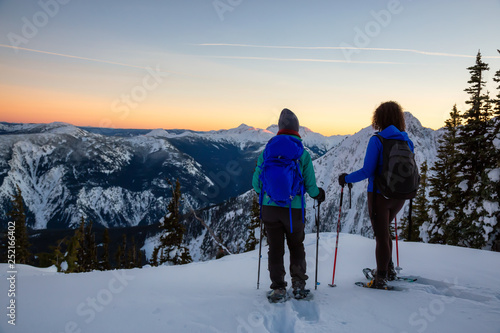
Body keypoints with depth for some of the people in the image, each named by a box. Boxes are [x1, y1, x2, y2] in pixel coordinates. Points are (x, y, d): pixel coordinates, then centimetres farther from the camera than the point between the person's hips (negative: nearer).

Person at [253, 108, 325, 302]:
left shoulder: (267, 151, 0)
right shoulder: (303, 154, -3)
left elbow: (256, 182, 4)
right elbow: (310, 185, -2)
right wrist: (318, 194, 21)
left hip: (270, 207, 1)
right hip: (294, 208, 0)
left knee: (275, 249, 10)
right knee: (296, 246, 19)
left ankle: (278, 289, 12)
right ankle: (298, 285, 21)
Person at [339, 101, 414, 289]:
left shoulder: (377, 140, -14)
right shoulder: (407, 141, 4)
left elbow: (367, 171, -18)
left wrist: (346, 179, -4)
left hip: (380, 195, -6)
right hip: (399, 196, 6)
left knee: (381, 236, 3)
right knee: (383, 231, 25)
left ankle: (381, 280, 14)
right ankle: (389, 270, 34)